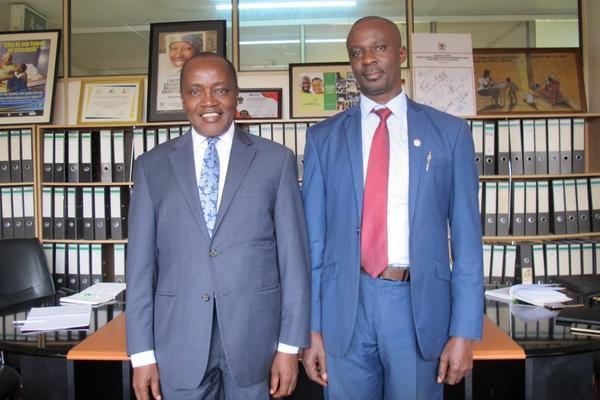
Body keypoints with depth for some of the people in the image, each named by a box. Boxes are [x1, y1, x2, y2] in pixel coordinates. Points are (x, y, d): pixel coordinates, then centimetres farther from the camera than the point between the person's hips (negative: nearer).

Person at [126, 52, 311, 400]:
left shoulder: (276, 160, -1)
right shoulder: (152, 166, 3)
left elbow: (293, 255, -2)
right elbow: (141, 262, 2)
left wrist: (290, 345, -3)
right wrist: (143, 354, 0)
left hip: (255, 336, -1)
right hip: (178, 341, 1)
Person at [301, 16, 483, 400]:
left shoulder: (450, 132, 3)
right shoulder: (323, 138, 5)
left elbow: (466, 238, 1)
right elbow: (313, 238, 4)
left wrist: (464, 331, -3)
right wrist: (311, 326, 1)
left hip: (420, 303, 0)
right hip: (345, 305, 1)